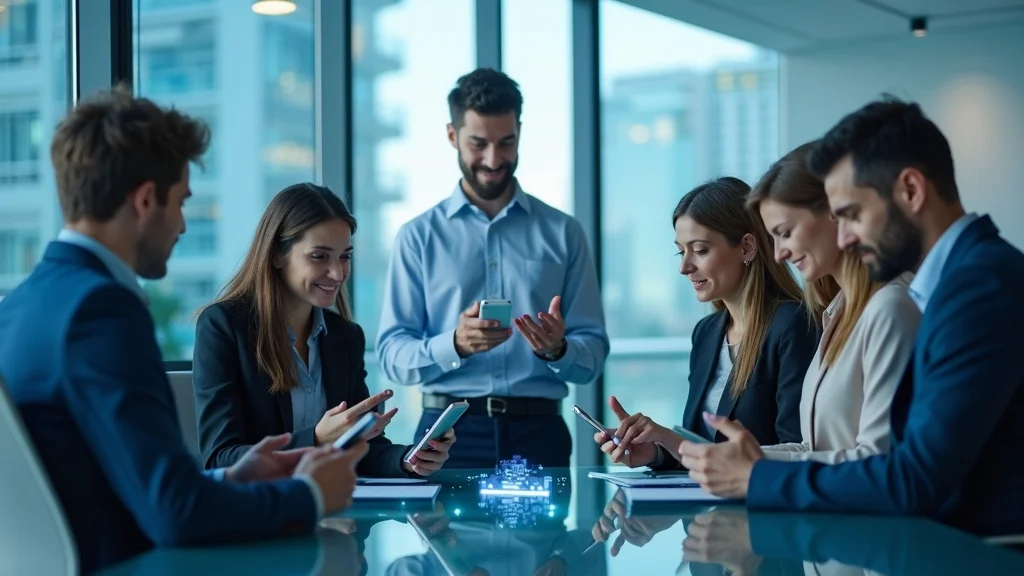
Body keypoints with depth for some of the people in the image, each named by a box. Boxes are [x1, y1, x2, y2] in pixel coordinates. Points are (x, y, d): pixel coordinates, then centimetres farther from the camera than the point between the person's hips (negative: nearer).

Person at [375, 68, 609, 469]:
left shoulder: (563, 233, 10)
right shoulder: (418, 236, 8)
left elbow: (593, 357, 6)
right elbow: (392, 356, 0)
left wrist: (557, 348, -15)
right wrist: (455, 345, -19)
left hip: (538, 432, 1)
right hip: (451, 433, -1)